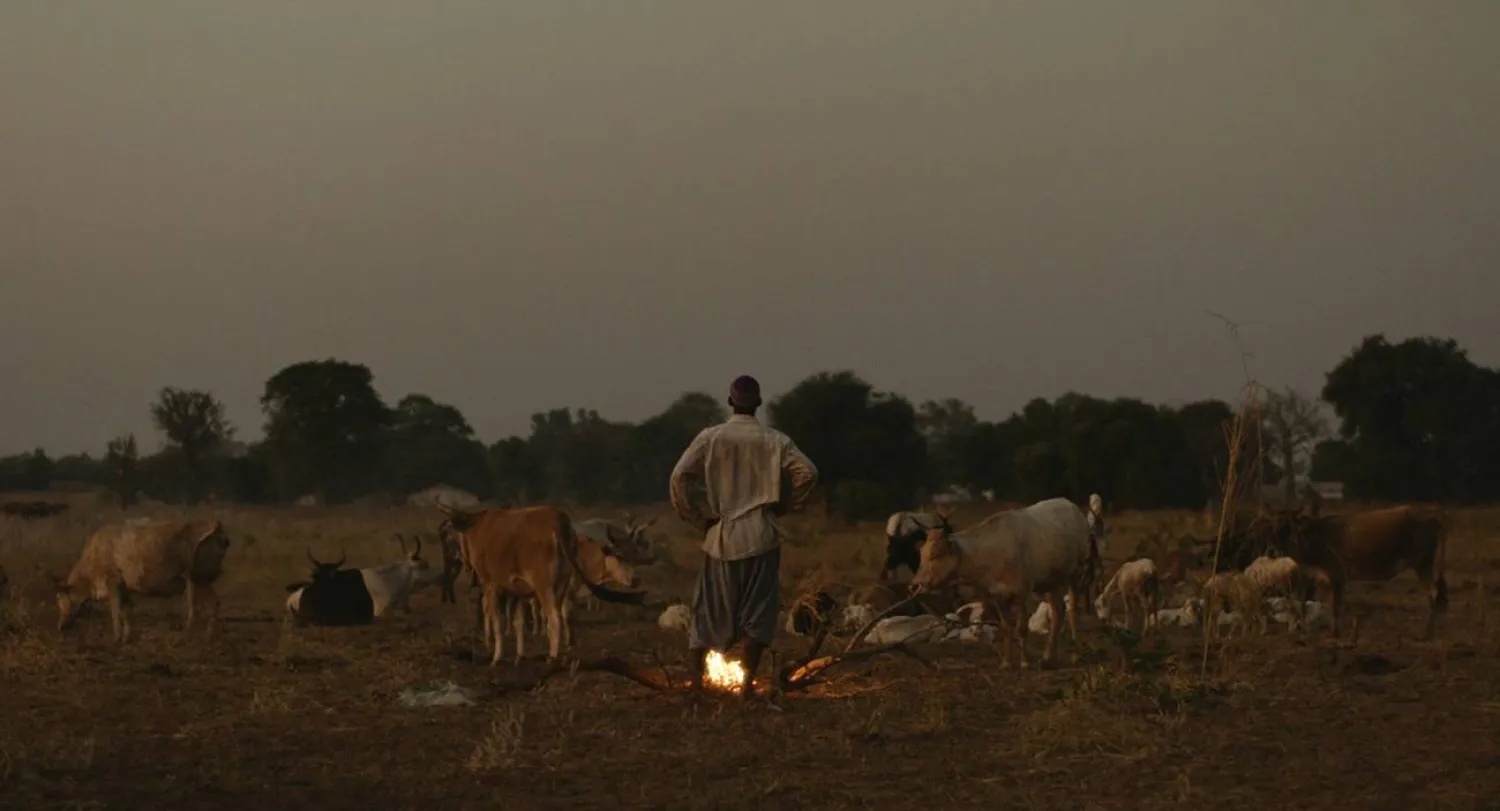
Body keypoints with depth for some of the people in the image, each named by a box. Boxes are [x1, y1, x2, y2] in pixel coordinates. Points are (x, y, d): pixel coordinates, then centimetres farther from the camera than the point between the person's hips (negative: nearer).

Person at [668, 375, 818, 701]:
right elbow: (808, 473, -10)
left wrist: (696, 518, -1)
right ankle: (748, 684, 2)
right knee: (757, 612, 6)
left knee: (708, 612, 9)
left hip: (720, 537, 1)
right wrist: (783, 505, 2)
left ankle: (696, 682, 4)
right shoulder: (775, 441, -1)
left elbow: (679, 477, -11)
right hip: (761, 538, -1)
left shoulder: (710, 438, -2)